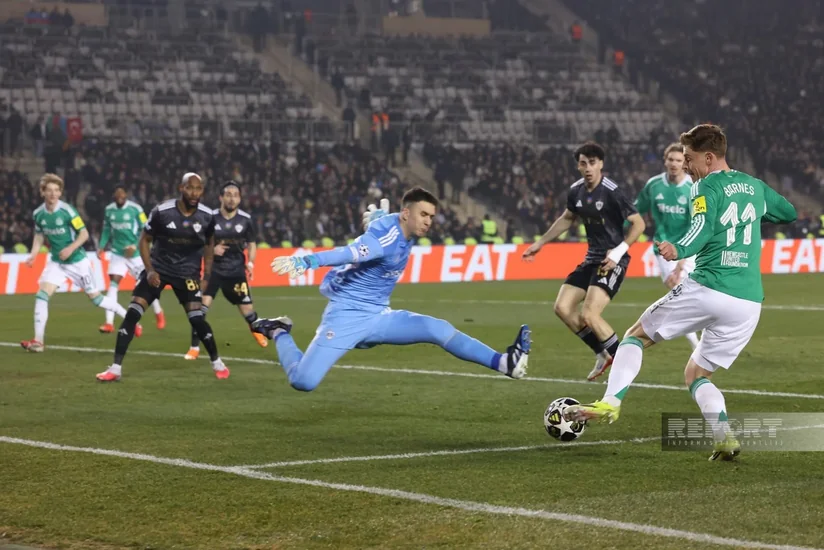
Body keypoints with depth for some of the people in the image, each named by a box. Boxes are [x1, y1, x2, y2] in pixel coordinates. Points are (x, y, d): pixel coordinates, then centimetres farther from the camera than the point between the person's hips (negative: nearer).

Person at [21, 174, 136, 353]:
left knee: (95, 297, 4)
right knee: (41, 295, -13)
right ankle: (38, 341, -10)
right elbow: (39, 236, 10)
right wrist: (33, 256, -5)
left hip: (77, 261, -4)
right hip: (56, 262, 4)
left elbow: (84, 234, -14)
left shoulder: (67, 211, -20)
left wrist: (71, 248, -27)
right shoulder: (38, 214, -5)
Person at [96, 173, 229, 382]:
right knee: (133, 313, -11)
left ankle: (217, 362, 14)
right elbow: (144, 241, -5)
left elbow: (209, 244, 9)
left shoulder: (207, 216, -10)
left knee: (197, 318, -10)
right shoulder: (162, 212, -18)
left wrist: (206, 277, 3)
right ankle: (116, 368, -6)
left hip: (187, 272, 1)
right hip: (158, 268, -1)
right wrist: (150, 270, -15)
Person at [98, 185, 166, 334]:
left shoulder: (135, 209, -11)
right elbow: (107, 231, 12)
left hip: (135, 254, -2)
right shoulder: (109, 210, 1)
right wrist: (102, 246, -1)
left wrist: (135, 246, -20)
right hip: (117, 253, 3)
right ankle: (109, 323, -15)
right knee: (113, 283, -12)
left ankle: (159, 313, 36)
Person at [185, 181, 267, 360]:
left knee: (247, 309, 8)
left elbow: (251, 244, 9)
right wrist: (212, 250, -20)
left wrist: (250, 263, -6)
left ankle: (257, 331, 42)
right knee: (202, 306, -16)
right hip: (214, 269, -2)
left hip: (237, 271, 2)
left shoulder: (246, 220, -4)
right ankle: (195, 347, -7)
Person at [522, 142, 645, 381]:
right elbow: (566, 219, 23)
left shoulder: (612, 192, -17)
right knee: (562, 307, 2)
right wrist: (540, 242, 24)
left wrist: (619, 251, -23)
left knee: (588, 315, -20)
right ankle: (604, 354, 16)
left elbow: (638, 223, -14)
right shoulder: (576, 191, 3)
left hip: (612, 261, -8)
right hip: (591, 258, 8)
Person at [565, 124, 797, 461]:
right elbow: (789, 213, 35)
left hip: (706, 289, -6)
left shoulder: (706, 187, -2)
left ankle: (610, 403, -7)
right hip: (749, 303, 6)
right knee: (697, 375, 19)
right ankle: (725, 437, -4)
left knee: (636, 336, 12)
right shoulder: (754, 187, 18)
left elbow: (702, 229, -21)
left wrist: (678, 250, -38)